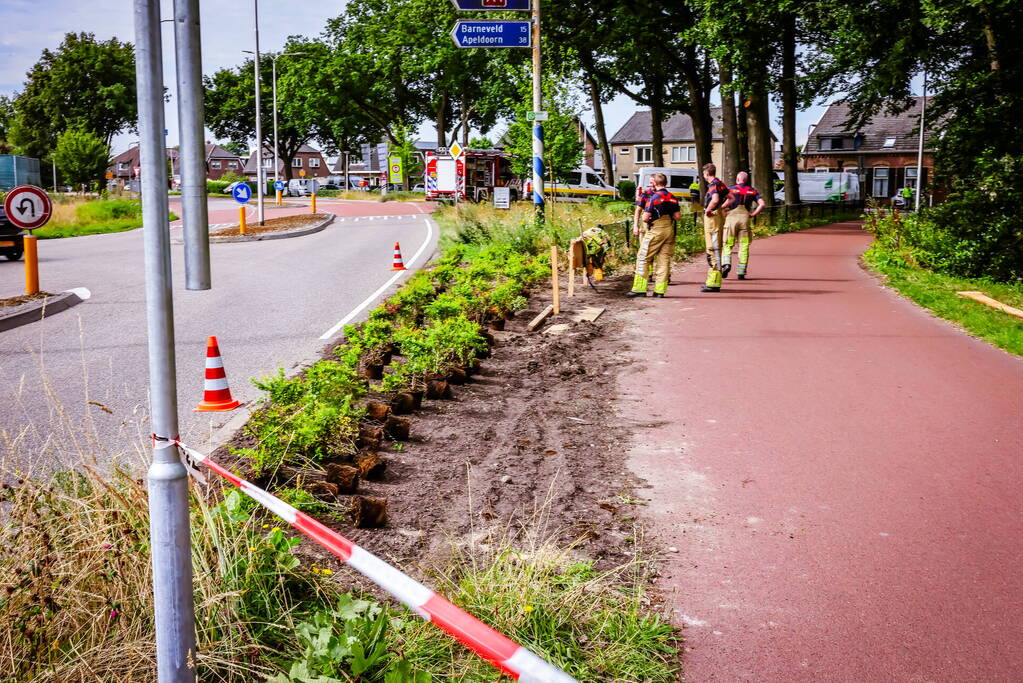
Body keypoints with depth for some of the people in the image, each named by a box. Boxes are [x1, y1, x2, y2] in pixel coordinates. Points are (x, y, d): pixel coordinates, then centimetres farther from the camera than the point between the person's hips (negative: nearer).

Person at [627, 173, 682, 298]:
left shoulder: (654, 197, -11)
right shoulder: (673, 198, 7)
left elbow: (645, 218, -14)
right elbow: (678, 216, 6)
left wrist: (647, 220, 8)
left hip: (655, 230, -6)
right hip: (670, 230, 6)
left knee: (643, 258, 2)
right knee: (664, 260, 7)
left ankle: (640, 289, 0)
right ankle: (660, 290, 4)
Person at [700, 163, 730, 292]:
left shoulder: (713, 185, -14)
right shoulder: (721, 184, 15)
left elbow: (715, 200, -32)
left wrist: (708, 209, -18)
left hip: (712, 217, -10)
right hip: (719, 216, 10)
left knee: (713, 249, -9)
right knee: (715, 249, 15)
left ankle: (714, 283, -9)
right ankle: (712, 280, 23)